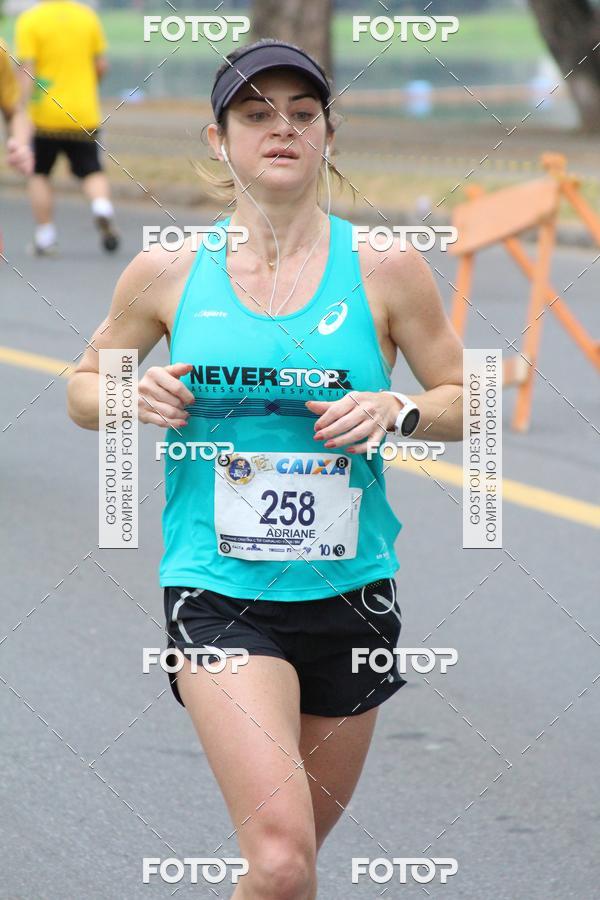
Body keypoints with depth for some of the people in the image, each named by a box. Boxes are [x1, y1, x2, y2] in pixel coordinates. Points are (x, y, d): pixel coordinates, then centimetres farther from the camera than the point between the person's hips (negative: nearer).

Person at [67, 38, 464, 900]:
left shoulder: (384, 269, 0)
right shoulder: (168, 271, 0)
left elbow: (465, 401, 9)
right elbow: (83, 389, 14)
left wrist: (396, 409, -13)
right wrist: (130, 398, -10)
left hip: (349, 591, 2)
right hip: (216, 593, -2)